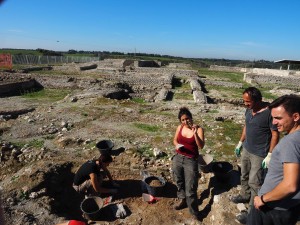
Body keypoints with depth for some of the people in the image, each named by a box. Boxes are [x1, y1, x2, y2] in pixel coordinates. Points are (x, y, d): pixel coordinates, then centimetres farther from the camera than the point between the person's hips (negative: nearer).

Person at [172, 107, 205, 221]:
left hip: (191, 161, -5)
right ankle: (183, 200, 45)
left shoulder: (199, 129, -12)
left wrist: (195, 133, -32)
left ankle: (194, 211, 18)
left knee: (190, 187, 0)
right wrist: (177, 145, -7)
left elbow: (201, 146, -20)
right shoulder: (179, 127, 0)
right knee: (179, 182, 21)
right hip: (177, 158, 5)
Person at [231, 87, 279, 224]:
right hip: (246, 150, 7)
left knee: (254, 182, 2)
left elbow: (275, 134, -18)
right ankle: (245, 195, 44)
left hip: (259, 154, -7)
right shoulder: (249, 110, 0)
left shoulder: (269, 112, -22)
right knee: (244, 175, 22)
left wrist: (270, 155, -18)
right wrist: (240, 143, 17)